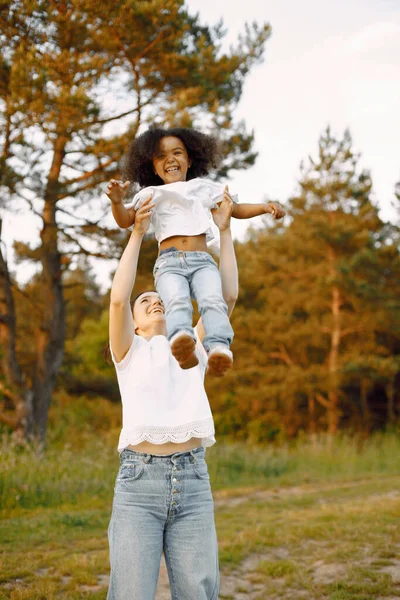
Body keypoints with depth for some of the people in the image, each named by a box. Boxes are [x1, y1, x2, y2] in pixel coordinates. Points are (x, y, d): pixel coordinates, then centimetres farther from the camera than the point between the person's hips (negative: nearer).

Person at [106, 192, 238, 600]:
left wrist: (223, 230, 15)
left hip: (193, 480, 2)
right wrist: (137, 233, 1)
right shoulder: (128, 352, 14)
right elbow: (117, 299, -3)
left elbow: (228, 295, 13)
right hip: (138, 479, -2)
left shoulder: (193, 349, 21)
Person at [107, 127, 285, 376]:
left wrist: (265, 206, 14)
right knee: (178, 303, -33)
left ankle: (219, 347, -51)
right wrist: (117, 201, -10)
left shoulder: (204, 188, 27)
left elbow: (237, 210, 31)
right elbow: (125, 220, 11)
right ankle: (182, 342, -59)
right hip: (169, 263, -1)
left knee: (213, 301, -31)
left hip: (203, 261, 1)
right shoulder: (152, 194, 23)